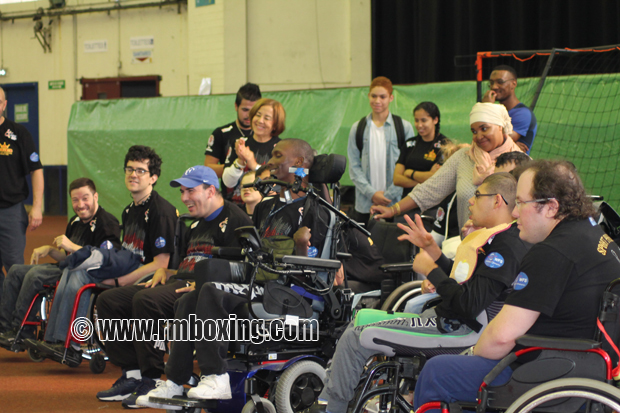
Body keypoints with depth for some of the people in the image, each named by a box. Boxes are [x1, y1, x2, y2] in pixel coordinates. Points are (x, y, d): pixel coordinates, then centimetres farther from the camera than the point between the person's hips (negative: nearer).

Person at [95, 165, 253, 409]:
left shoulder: (234, 220, -4)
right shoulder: (197, 225, 28)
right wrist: (164, 271, 10)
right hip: (179, 281, 10)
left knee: (145, 300, -36)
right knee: (109, 301, 0)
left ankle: (152, 382, -29)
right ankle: (132, 376, -7)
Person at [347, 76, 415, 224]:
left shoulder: (404, 128, 4)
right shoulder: (358, 128, 10)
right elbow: (354, 166, 6)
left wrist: (388, 195, -8)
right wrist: (372, 194, -8)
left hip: (395, 203, -1)